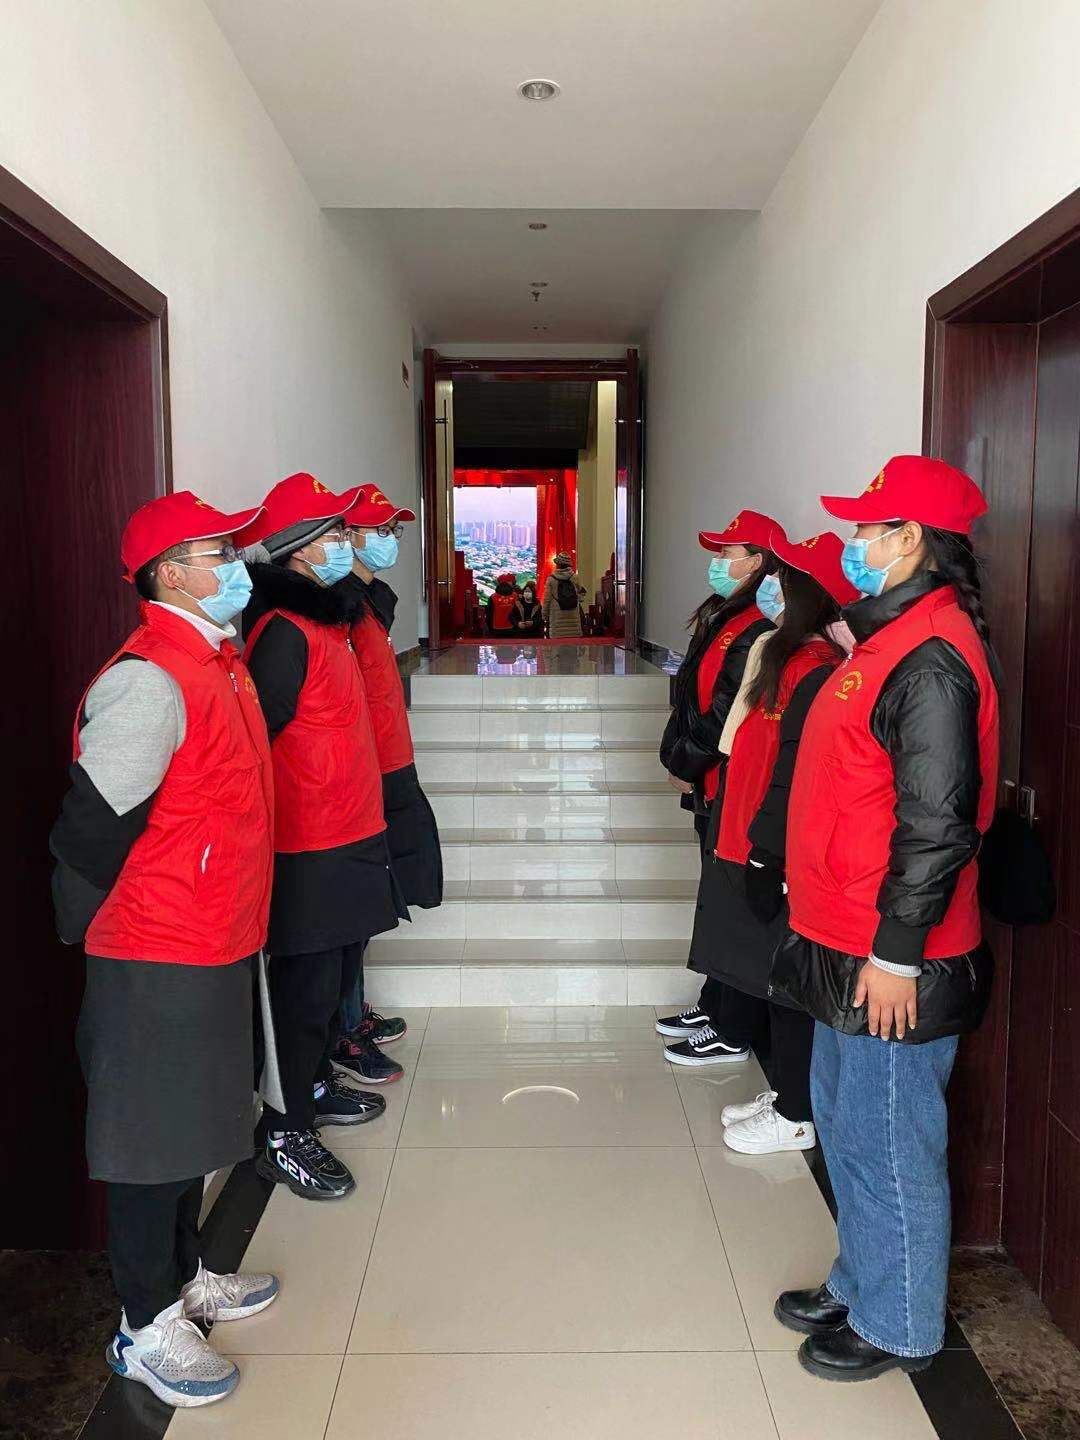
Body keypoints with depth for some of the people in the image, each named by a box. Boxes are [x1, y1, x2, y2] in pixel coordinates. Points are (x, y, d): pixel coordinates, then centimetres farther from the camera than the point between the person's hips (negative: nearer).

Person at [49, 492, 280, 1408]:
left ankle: (183, 1276, 42)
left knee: (193, 1126, 22)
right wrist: (93, 938, -9)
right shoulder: (149, 681, -22)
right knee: (153, 1141, 7)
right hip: (158, 959, -9)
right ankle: (146, 1328, 26)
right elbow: (92, 830, -21)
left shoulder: (219, 663, 9)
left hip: (217, 950, 9)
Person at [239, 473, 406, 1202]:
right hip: (311, 851, -9)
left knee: (337, 975, 21)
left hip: (347, 835, 10)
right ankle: (284, 1134, 15)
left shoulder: (323, 618, 12)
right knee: (307, 987, 0)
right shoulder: (286, 631, -19)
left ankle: (317, 1085, 39)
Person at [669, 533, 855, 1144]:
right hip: (752, 842, 10)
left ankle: (795, 1115, 18)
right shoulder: (785, 654, 10)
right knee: (763, 966, 18)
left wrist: (767, 850, -18)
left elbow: (795, 775, -22)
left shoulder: (813, 670, -20)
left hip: (777, 856, -9)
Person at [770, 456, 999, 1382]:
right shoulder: (892, 635, 11)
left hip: (889, 963, -10)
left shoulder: (931, 658, -21)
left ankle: (897, 1328, 28)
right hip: (849, 943, 10)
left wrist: (896, 953, -21)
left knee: (888, 1143, 7)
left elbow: (937, 821, -24)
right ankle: (860, 1284, 40)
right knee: (845, 1123, 22)